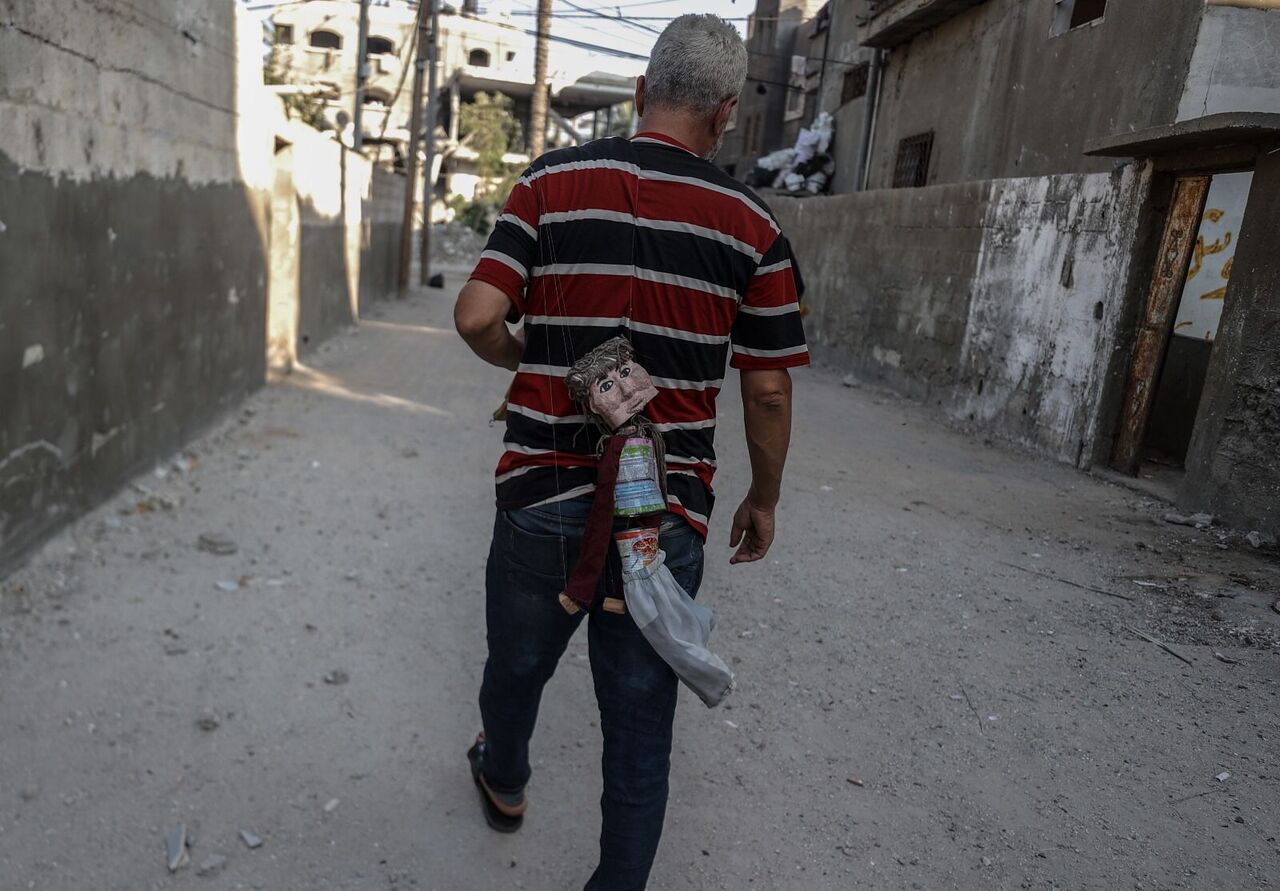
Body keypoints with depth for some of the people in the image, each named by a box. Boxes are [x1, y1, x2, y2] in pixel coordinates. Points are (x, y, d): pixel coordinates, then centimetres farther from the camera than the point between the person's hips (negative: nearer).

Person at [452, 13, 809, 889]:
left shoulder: (553, 181, -3)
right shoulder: (750, 222, -2)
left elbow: (477, 316, -11)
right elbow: (768, 391, -2)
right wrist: (764, 500, 13)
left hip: (543, 496, 2)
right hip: (667, 515, -1)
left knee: (518, 664, 27)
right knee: (642, 720, 14)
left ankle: (504, 782, 56)